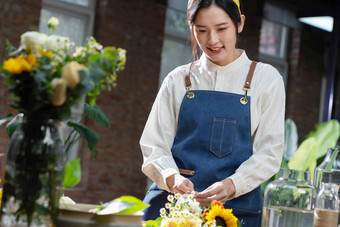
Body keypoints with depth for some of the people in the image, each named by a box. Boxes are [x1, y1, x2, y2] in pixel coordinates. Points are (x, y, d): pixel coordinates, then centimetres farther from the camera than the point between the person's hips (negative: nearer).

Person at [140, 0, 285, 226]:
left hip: (235, 206, -1)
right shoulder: (178, 80, 8)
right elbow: (153, 145, 5)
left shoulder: (266, 78, 4)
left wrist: (231, 185, -18)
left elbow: (270, 151, -1)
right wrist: (171, 177, -16)